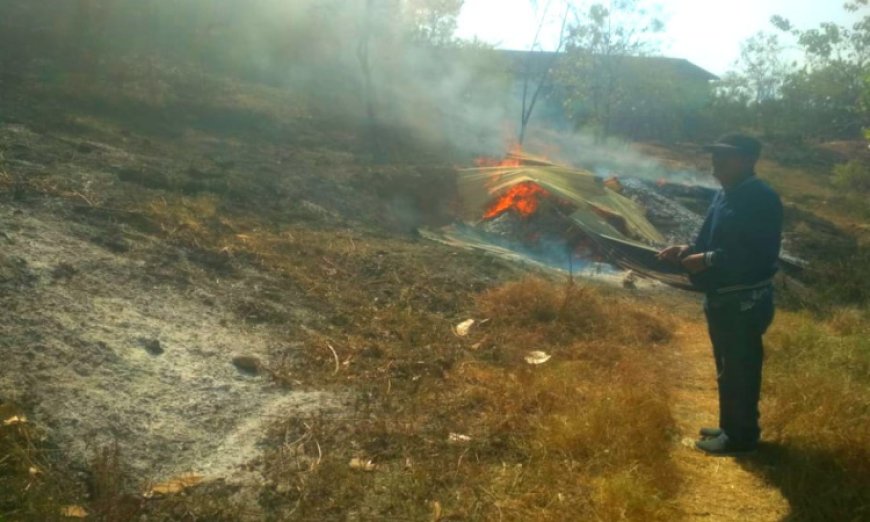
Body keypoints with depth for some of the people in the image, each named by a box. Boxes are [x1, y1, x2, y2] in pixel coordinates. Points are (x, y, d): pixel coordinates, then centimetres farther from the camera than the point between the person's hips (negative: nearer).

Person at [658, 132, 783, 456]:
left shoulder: (761, 199, -18)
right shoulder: (726, 195, 12)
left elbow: (756, 254, -26)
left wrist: (707, 260, -26)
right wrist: (688, 251, 1)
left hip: (745, 301, -10)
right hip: (723, 298, 10)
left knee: (739, 371, 0)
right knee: (728, 369, 20)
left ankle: (741, 437, 14)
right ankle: (730, 427, 33)